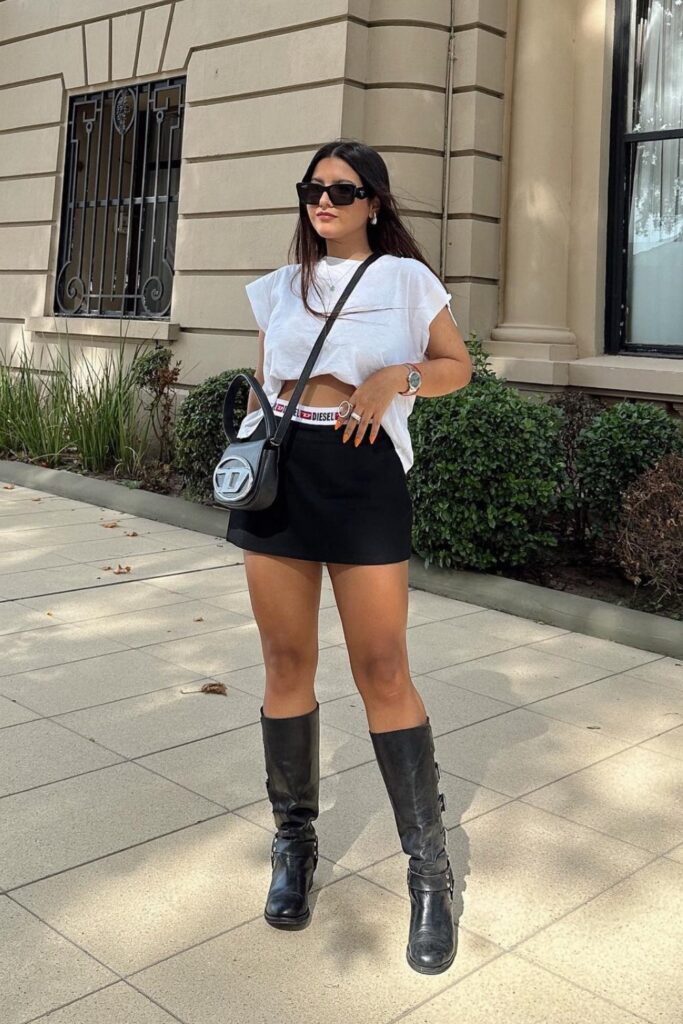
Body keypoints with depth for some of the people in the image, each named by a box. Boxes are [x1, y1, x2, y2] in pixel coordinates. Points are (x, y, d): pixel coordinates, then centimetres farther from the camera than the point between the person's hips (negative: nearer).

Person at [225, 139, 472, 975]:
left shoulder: (406, 277, 6)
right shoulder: (281, 287, 15)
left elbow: (458, 366, 10)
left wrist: (398, 377, -9)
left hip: (364, 472, -3)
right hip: (279, 471, 4)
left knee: (382, 673, -6)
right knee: (287, 664, 5)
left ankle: (430, 870, 6)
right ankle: (294, 842, 21)